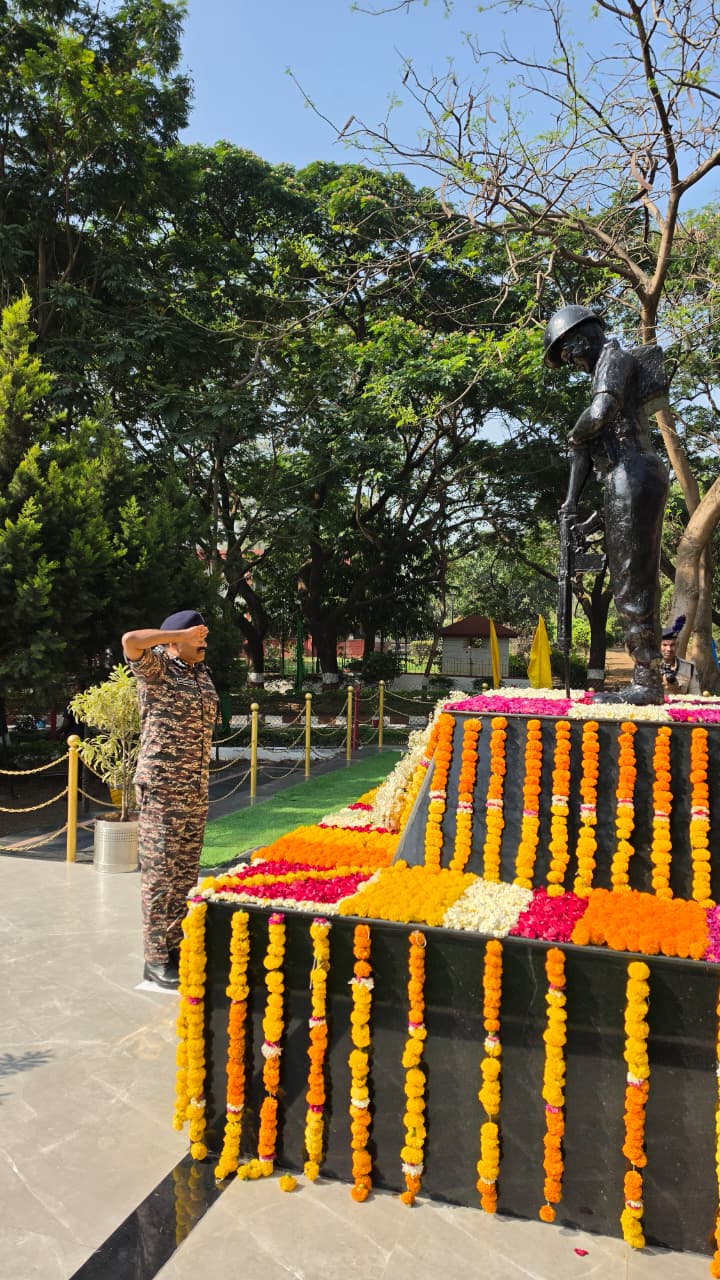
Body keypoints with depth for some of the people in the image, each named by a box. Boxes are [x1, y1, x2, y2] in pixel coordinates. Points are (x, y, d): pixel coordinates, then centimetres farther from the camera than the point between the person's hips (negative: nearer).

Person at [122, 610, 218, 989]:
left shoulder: (201, 671, 13)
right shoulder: (157, 668, -8)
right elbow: (131, 641, -28)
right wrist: (181, 635, -17)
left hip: (196, 790, 8)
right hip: (162, 788, -7)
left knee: (185, 872, 14)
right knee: (160, 873, -1)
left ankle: (179, 948, 25)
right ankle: (157, 960, 8)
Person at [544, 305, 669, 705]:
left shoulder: (614, 358, -3)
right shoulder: (603, 373, 26)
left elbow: (600, 414, -23)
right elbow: (585, 444, 21)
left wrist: (575, 435, -1)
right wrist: (571, 499, 16)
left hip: (632, 478, -10)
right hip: (630, 481, 10)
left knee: (633, 581, -9)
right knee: (631, 581, 9)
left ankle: (647, 682, -6)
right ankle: (646, 681, 13)